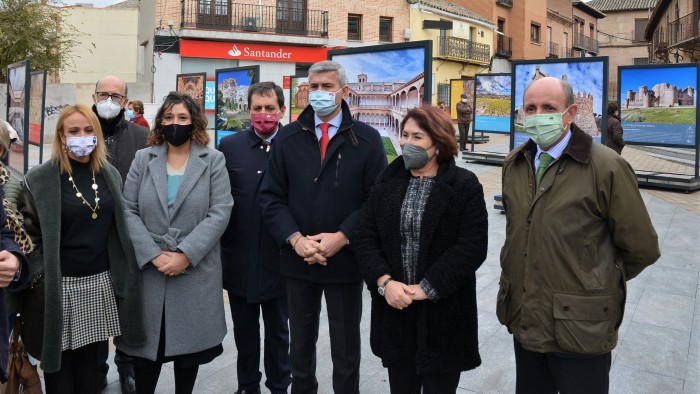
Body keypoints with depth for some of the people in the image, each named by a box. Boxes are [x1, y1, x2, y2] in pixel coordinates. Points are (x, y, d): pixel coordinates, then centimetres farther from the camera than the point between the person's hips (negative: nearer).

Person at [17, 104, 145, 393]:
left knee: (91, 358, 13)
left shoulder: (110, 174, 7)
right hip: (60, 285, -3)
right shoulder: (39, 179, -6)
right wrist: (37, 280, -10)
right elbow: (28, 235, -4)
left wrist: (123, 277, 11)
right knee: (59, 361, 5)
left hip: (101, 282, 4)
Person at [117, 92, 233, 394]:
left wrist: (185, 255, -16)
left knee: (189, 342, 9)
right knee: (145, 344, 7)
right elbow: (128, 211, 0)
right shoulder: (143, 159, 8)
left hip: (195, 271, -1)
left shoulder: (213, 160, 2)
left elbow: (220, 213, -7)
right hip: (149, 269, 1)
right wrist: (154, 255, -12)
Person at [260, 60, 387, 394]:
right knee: (300, 345, 19)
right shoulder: (288, 137, 4)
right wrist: (296, 239, -13)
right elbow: (271, 196, 1)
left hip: (346, 261, -2)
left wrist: (341, 238, -16)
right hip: (297, 260, 2)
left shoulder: (367, 139, -2)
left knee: (346, 350, 13)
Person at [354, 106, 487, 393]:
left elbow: (472, 246, -14)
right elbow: (365, 237, 2)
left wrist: (426, 288, -18)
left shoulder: (465, 185, -5)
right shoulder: (388, 181, 6)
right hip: (394, 308, 4)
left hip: (443, 311, -3)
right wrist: (384, 281, -14)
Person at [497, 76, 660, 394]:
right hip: (525, 320, 6)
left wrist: (601, 282, 5)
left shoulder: (607, 167, -13)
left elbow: (641, 249, -7)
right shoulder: (514, 164, 6)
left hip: (580, 329, -5)